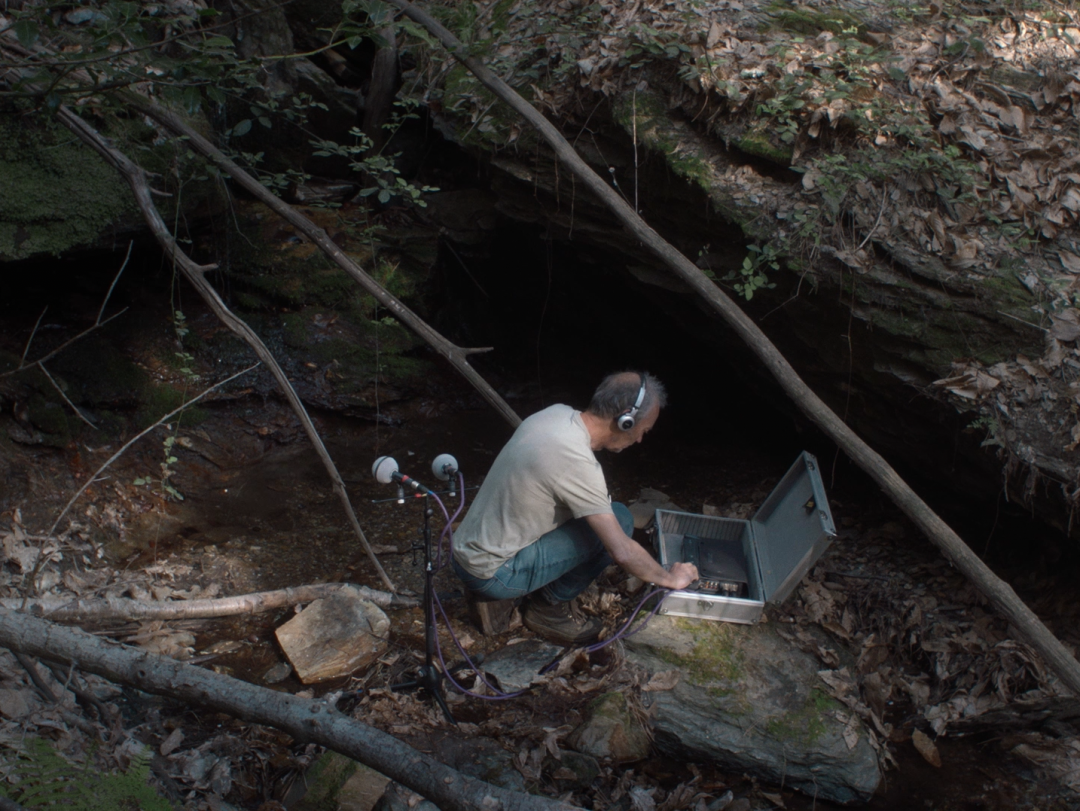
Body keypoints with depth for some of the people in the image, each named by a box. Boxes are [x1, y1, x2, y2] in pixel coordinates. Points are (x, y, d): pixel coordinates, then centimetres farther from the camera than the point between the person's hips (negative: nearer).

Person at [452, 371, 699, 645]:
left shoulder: (557, 413, -3)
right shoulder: (576, 463, -27)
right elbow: (623, 553, -22)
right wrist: (670, 578, -5)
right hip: (491, 575, -9)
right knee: (619, 520, -13)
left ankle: (545, 593, 12)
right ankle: (550, 607, 1)